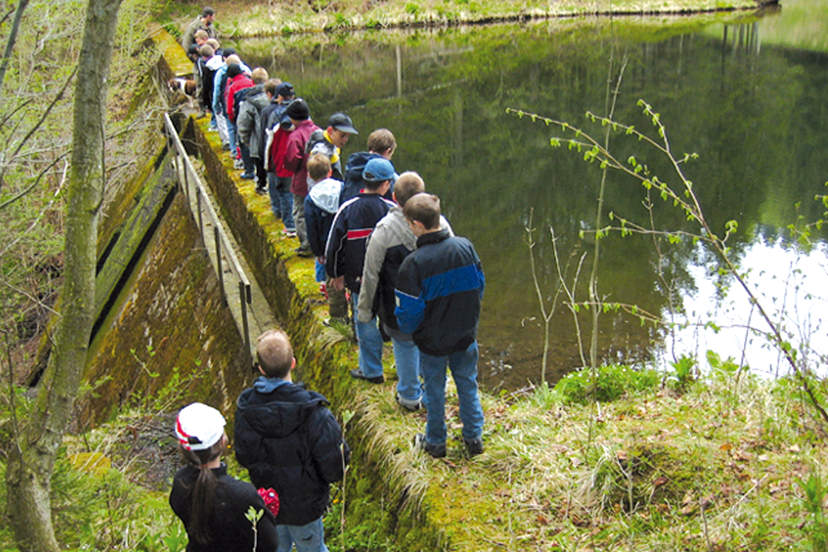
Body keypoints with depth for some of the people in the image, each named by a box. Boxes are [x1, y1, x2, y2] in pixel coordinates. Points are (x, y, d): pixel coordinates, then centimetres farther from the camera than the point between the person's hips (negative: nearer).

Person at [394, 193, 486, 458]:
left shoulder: (413, 263, -26)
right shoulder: (465, 247, -12)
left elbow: (409, 312, -20)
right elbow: (479, 286, 1)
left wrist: (407, 329, 3)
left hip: (432, 341, -3)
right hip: (466, 336, 4)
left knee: (435, 391, 17)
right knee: (468, 385, 22)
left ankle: (435, 442, 35)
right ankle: (474, 438, 35)